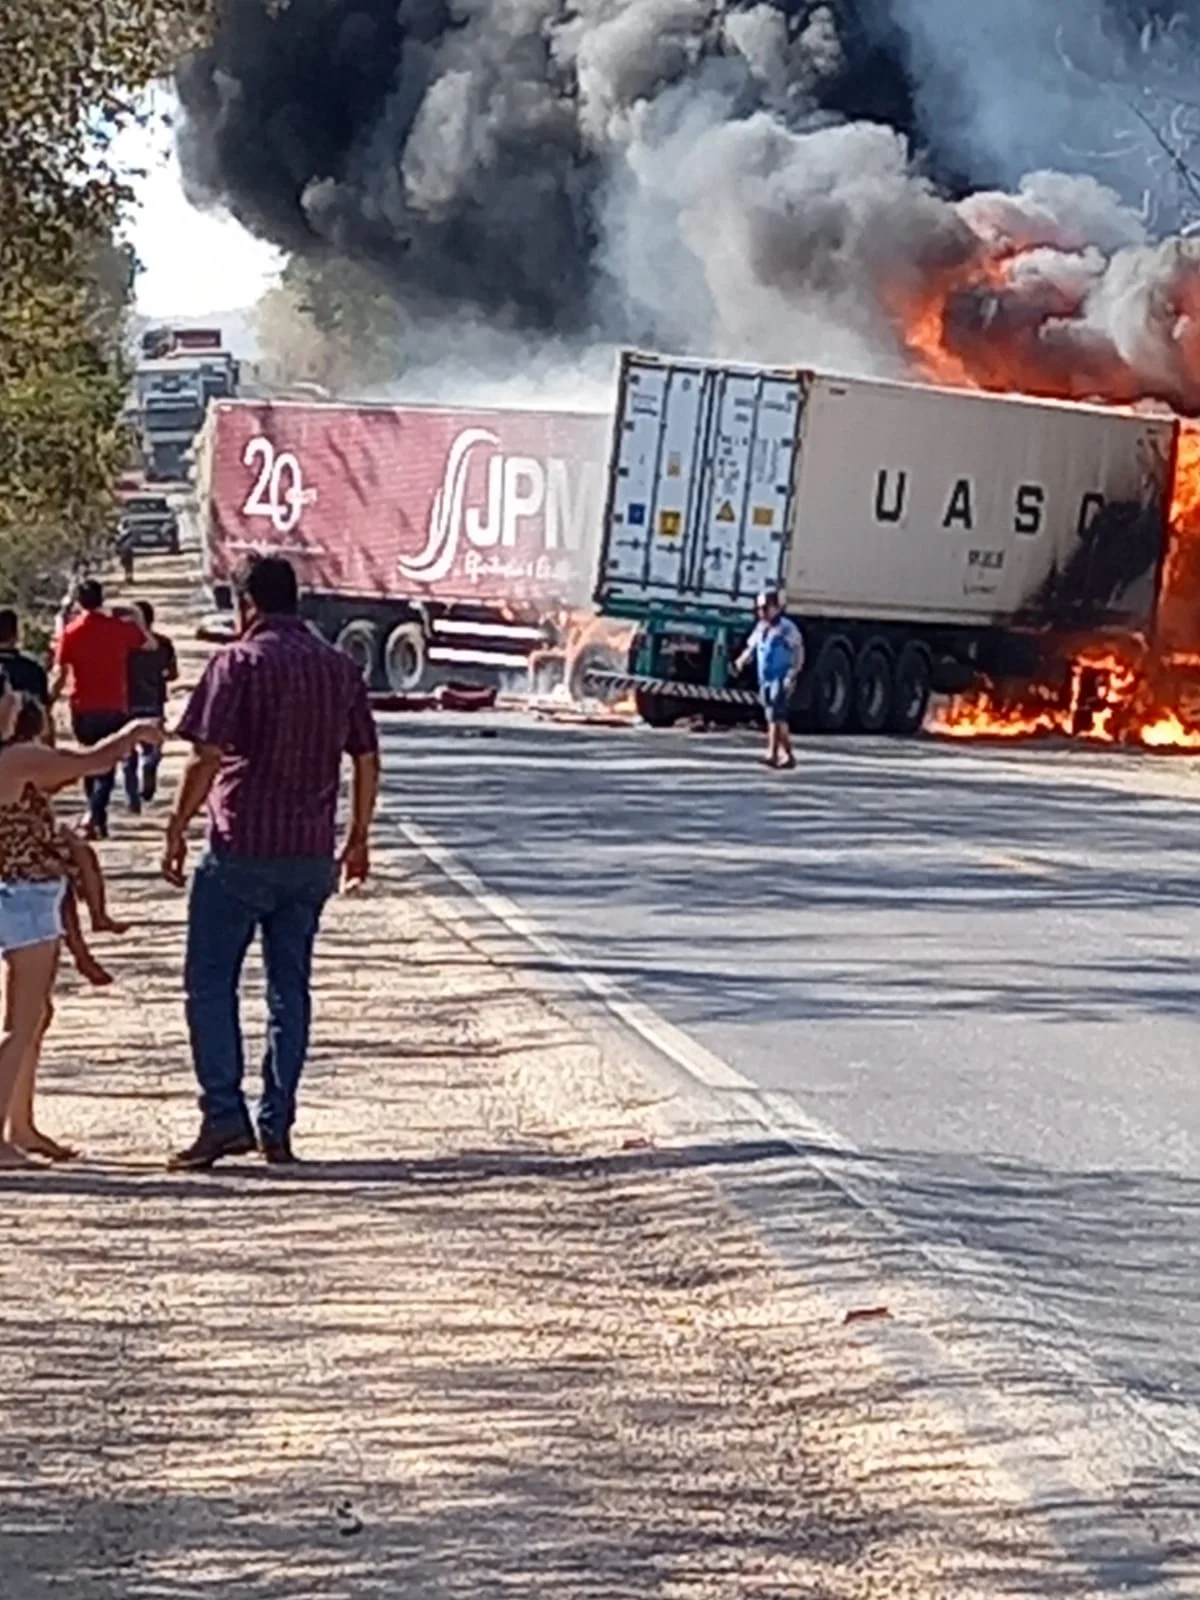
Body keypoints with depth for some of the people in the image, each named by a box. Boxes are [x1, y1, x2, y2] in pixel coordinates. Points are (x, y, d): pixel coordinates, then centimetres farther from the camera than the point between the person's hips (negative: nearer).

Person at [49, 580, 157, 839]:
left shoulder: (70, 632, -4)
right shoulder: (120, 627, -2)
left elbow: (60, 675, -7)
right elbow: (151, 645, 14)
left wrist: (48, 704, 2)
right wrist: (137, 620, 24)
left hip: (83, 709, 1)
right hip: (114, 708, -1)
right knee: (106, 766, 1)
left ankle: (97, 817, 24)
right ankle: (95, 813, -22)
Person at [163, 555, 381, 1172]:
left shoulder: (239, 662, -8)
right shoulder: (340, 668, 9)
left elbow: (207, 758, -13)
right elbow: (367, 760, 12)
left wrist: (176, 833, -5)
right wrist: (358, 837, 22)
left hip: (241, 849, -5)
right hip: (311, 854, 5)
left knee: (210, 982, 3)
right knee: (290, 987, 10)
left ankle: (224, 1117, -4)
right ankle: (277, 1129, 11)